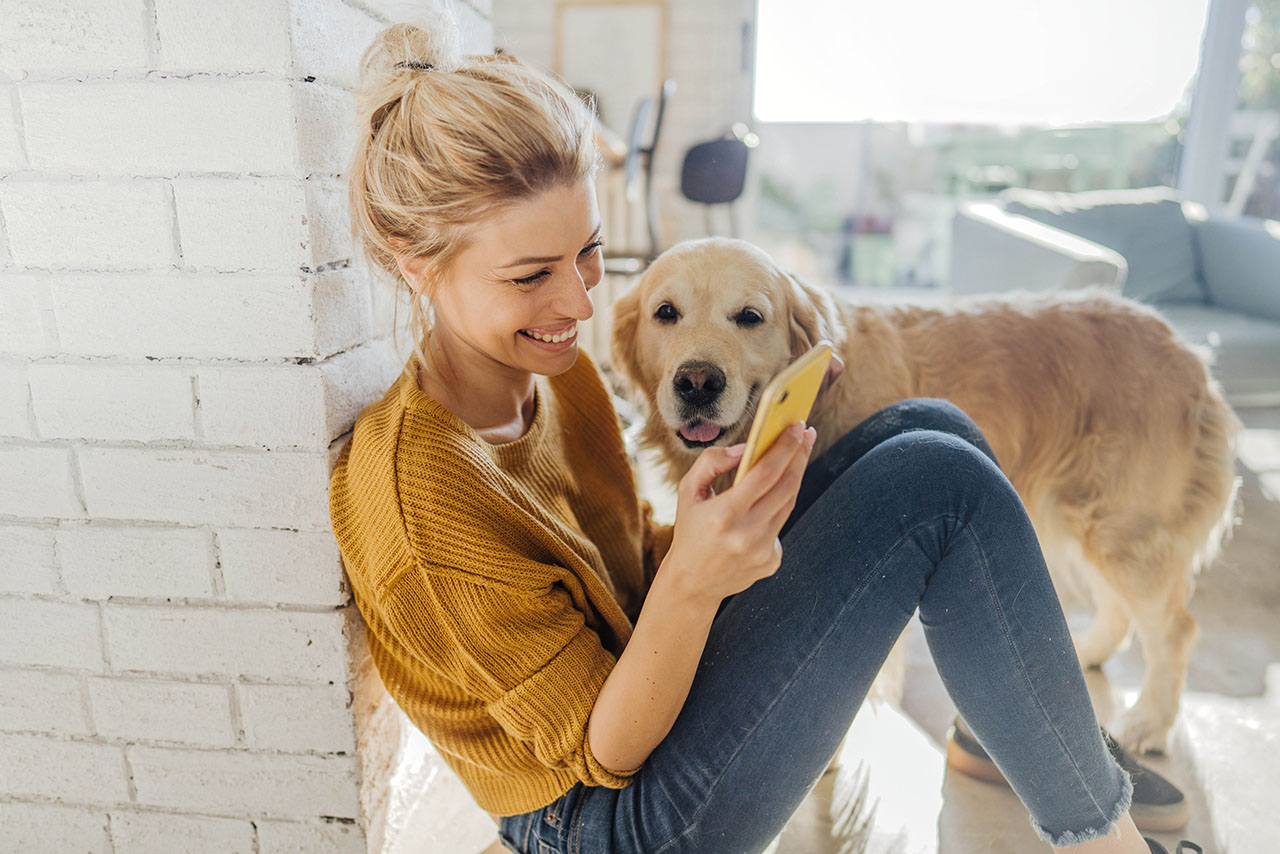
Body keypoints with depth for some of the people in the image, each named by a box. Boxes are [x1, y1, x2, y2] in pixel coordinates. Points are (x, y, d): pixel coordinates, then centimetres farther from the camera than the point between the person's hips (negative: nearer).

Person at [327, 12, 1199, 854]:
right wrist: (691, 582, -37)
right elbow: (602, 755, -20)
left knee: (928, 428, -5)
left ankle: (997, 737, 13)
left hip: (646, 681, 7)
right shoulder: (419, 494, -28)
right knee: (940, 486, -21)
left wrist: (724, 528, -12)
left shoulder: (555, 369, -4)